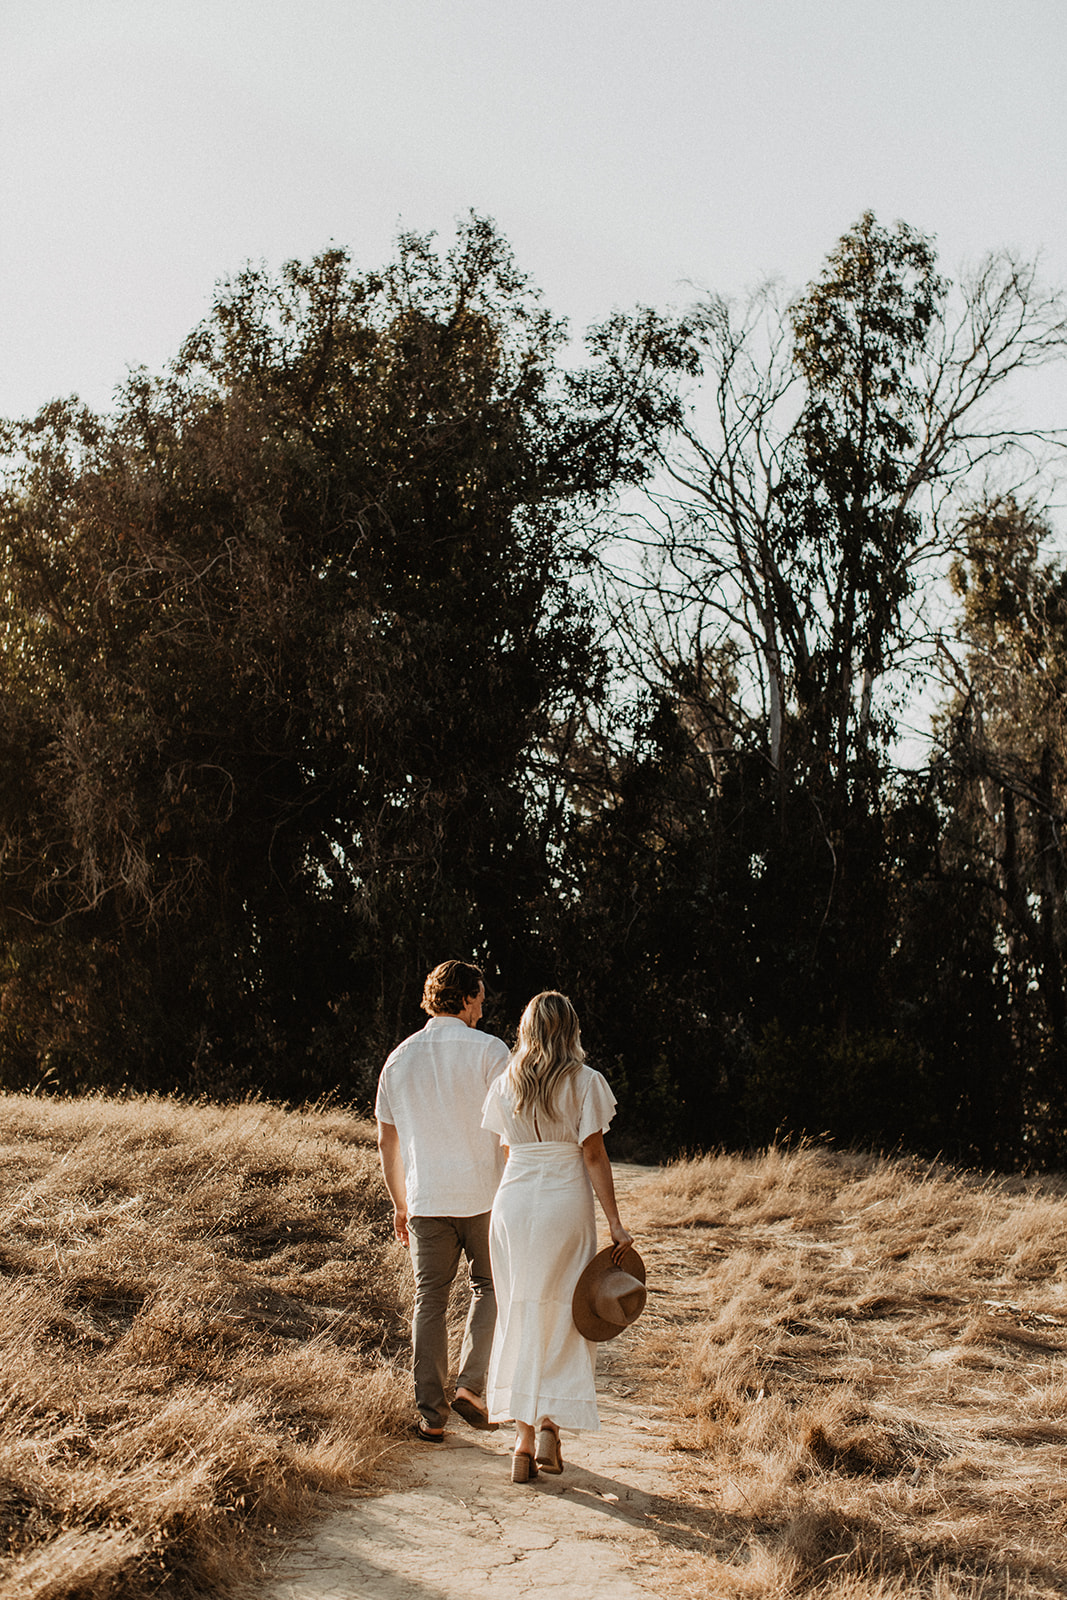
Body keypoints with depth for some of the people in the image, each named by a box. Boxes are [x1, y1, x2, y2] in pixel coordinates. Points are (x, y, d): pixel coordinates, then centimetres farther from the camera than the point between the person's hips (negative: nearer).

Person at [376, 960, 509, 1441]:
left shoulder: (400, 1058, 6)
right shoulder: (488, 1050, -7)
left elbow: (387, 1140, 11)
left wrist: (399, 1204, 19)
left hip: (425, 1200, 3)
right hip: (484, 1194, -3)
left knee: (430, 1301, 9)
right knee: (489, 1288, 16)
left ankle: (430, 1414, 11)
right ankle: (470, 1386, 5)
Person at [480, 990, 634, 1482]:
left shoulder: (505, 1084, 5)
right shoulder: (584, 1081, -5)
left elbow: (506, 1149, 11)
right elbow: (594, 1154, -8)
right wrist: (614, 1222, -7)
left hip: (513, 1201, 3)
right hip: (566, 1201, -2)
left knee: (519, 1316, 9)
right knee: (564, 1316, 11)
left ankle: (523, 1441, 8)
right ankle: (550, 1423, -1)